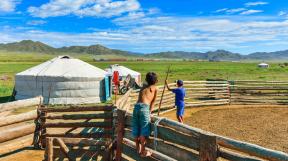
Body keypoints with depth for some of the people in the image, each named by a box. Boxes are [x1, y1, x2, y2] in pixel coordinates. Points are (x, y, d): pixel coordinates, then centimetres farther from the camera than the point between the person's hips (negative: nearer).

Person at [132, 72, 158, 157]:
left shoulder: (143, 87, 26)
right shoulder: (155, 88, 14)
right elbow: (153, 102, 13)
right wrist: (150, 112, 15)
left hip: (136, 106, 5)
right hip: (144, 107, -5)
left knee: (136, 130, 13)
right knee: (143, 131, 1)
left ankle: (138, 148, 30)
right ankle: (143, 152, 8)